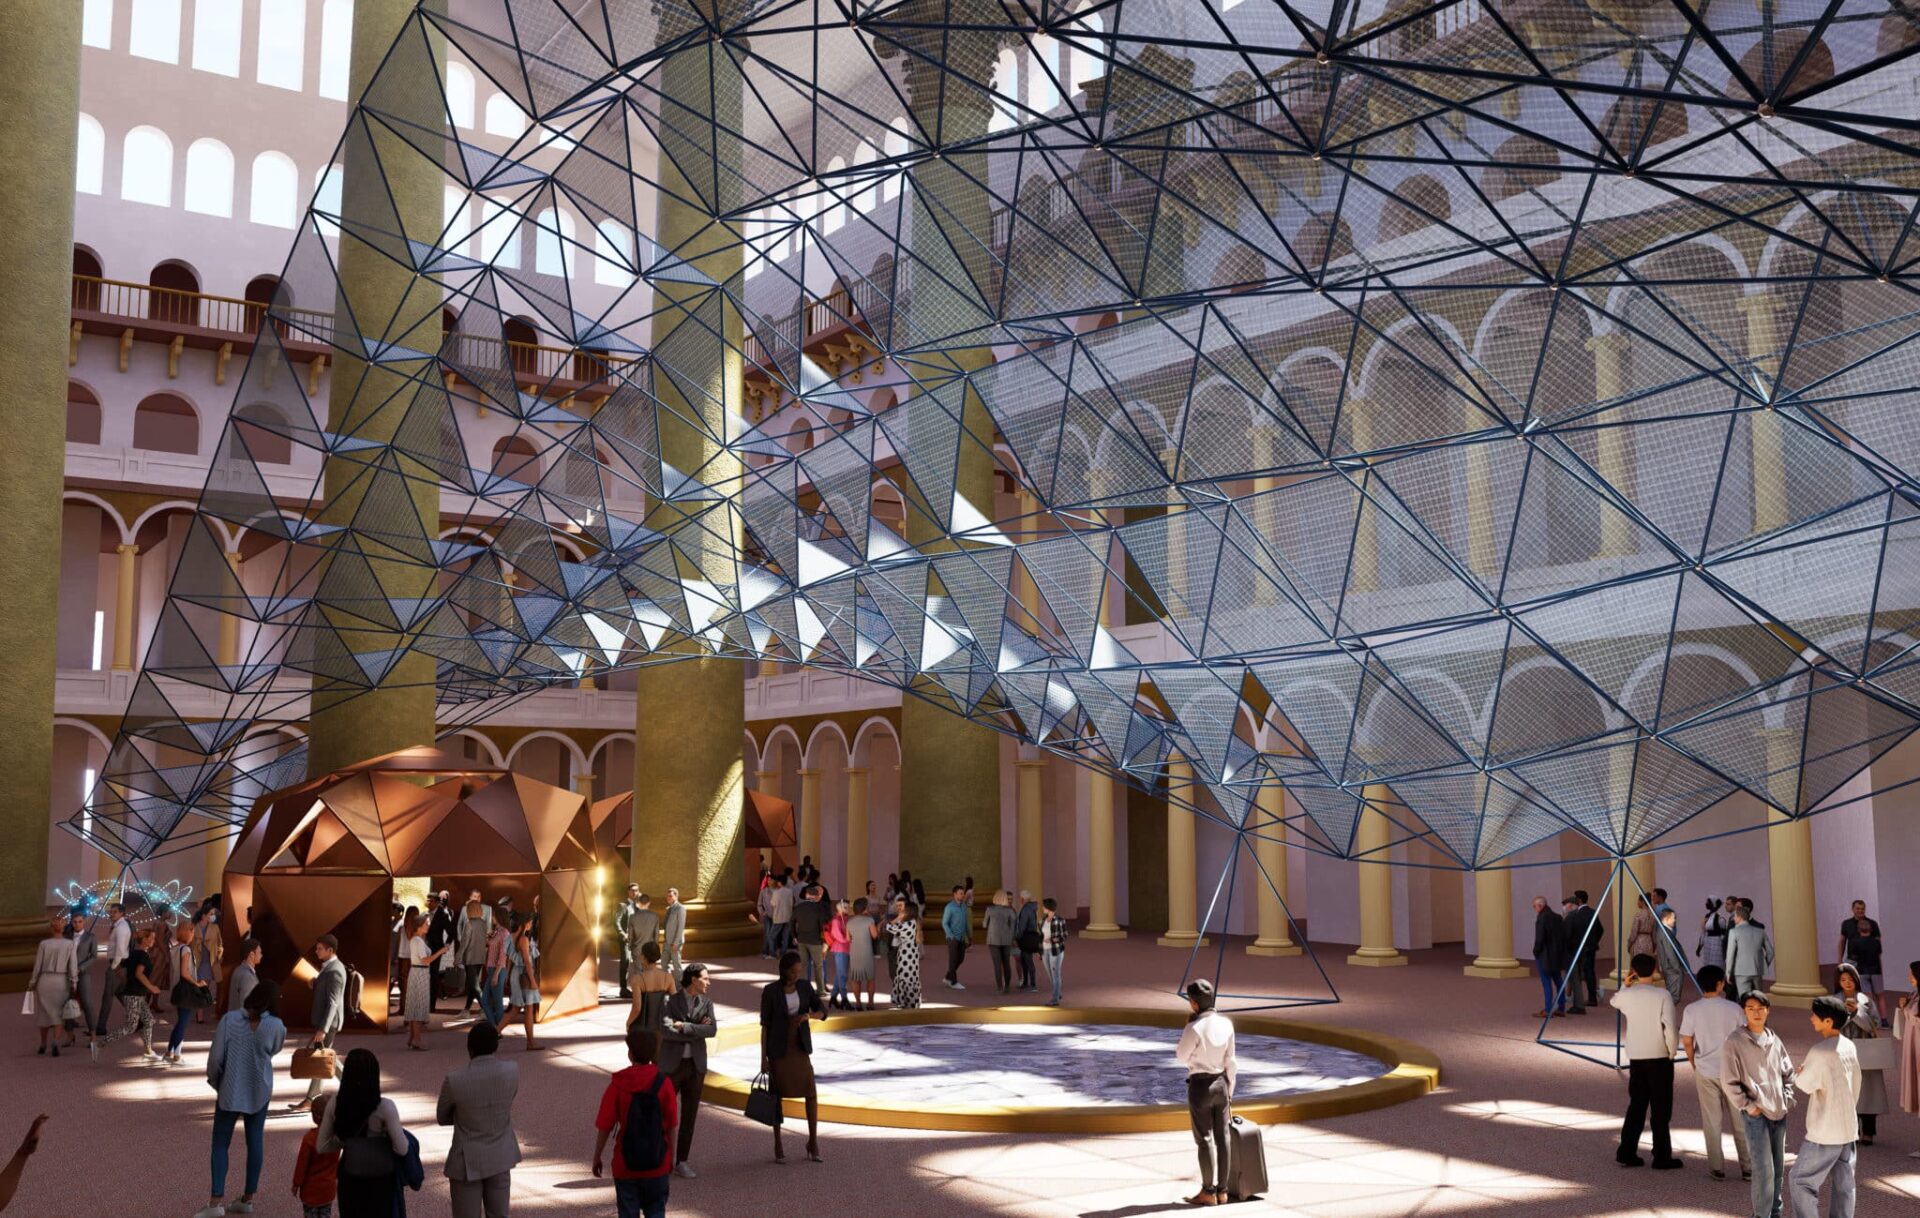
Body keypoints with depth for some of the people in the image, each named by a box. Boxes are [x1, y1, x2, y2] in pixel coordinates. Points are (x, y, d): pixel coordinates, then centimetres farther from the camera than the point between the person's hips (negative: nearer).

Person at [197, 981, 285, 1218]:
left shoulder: (229, 1019, -12)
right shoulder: (275, 1026, -9)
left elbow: (216, 1057, -11)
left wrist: (215, 1083, 5)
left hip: (230, 1091, -1)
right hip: (260, 1091, 1)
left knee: (220, 1144, 7)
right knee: (255, 1142, 12)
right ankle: (248, 1198, 18)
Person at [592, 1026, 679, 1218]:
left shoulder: (618, 1085, -11)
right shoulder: (663, 1083, -9)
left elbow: (604, 1127, -7)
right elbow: (673, 1125, -4)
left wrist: (597, 1157, 7)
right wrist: (671, 1157, 9)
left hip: (625, 1165, -1)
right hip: (657, 1164, 1)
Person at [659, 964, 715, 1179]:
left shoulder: (706, 1003, 4)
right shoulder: (669, 1001, -7)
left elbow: (711, 1030, -12)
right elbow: (666, 1031, -22)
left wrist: (684, 1026, -19)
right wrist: (697, 1031, -18)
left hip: (696, 1066, 3)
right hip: (671, 1065, -3)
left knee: (689, 1115, 5)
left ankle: (681, 1162, 14)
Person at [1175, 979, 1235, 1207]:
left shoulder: (1194, 1029, -21)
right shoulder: (1226, 1024, -3)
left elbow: (1181, 1058, -6)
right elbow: (1230, 1062, 5)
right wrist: (1229, 1091, 14)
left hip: (1200, 1085, -6)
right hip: (1221, 1083, 6)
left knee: (1204, 1139, 4)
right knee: (1223, 1137, 10)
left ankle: (1208, 1192, 11)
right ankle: (1222, 1190, 18)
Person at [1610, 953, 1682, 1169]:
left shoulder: (1626, 995, -1)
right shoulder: (1663, 995, -12)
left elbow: (1613, 1001, 24)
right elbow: (1671, 1029, -16)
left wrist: (1624, 985, 17)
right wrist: (1671, 1052, -2)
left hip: (1636, 1058, 4)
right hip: (1660, 1057, -4)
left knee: (1636, 1105, 13)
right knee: (1661, 1110, 5)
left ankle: (1626, 1153, 13)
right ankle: (1662, 1157, 9)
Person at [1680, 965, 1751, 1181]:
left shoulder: (1692, 1010, -9)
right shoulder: (1733, 1009, -10)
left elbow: (1687, 1042, -5)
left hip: (1705, 1072, 0)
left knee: (1711, 1122, 11)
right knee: (1739, 1122, 12)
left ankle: (1717, 1168, 16)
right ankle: (1748, 1168, 17)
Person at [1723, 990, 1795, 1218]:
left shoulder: (1774, 1040, 7)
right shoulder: (1735, 1042, -10)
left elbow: (1788, 1072, 19)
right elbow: (1729, 1082, -10)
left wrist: (1787, 1099, 9)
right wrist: (1748, 1106, -10)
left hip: (1779, 1113, 6)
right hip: (1756, 1115, -6)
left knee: (1778, 1169, 12)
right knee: (1764, 1171, -7)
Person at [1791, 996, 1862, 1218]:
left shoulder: (1820, 1052, -22)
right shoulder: (1849, 1047, 3)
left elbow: (1802, 1086, -11)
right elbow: (1856, 1086, 12)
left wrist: (1801, 1072, 8)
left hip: (1825, 1133, -8)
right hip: (1848, 1128, 8)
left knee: (1802, 1180, 3)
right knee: (1843, 1184, 13)